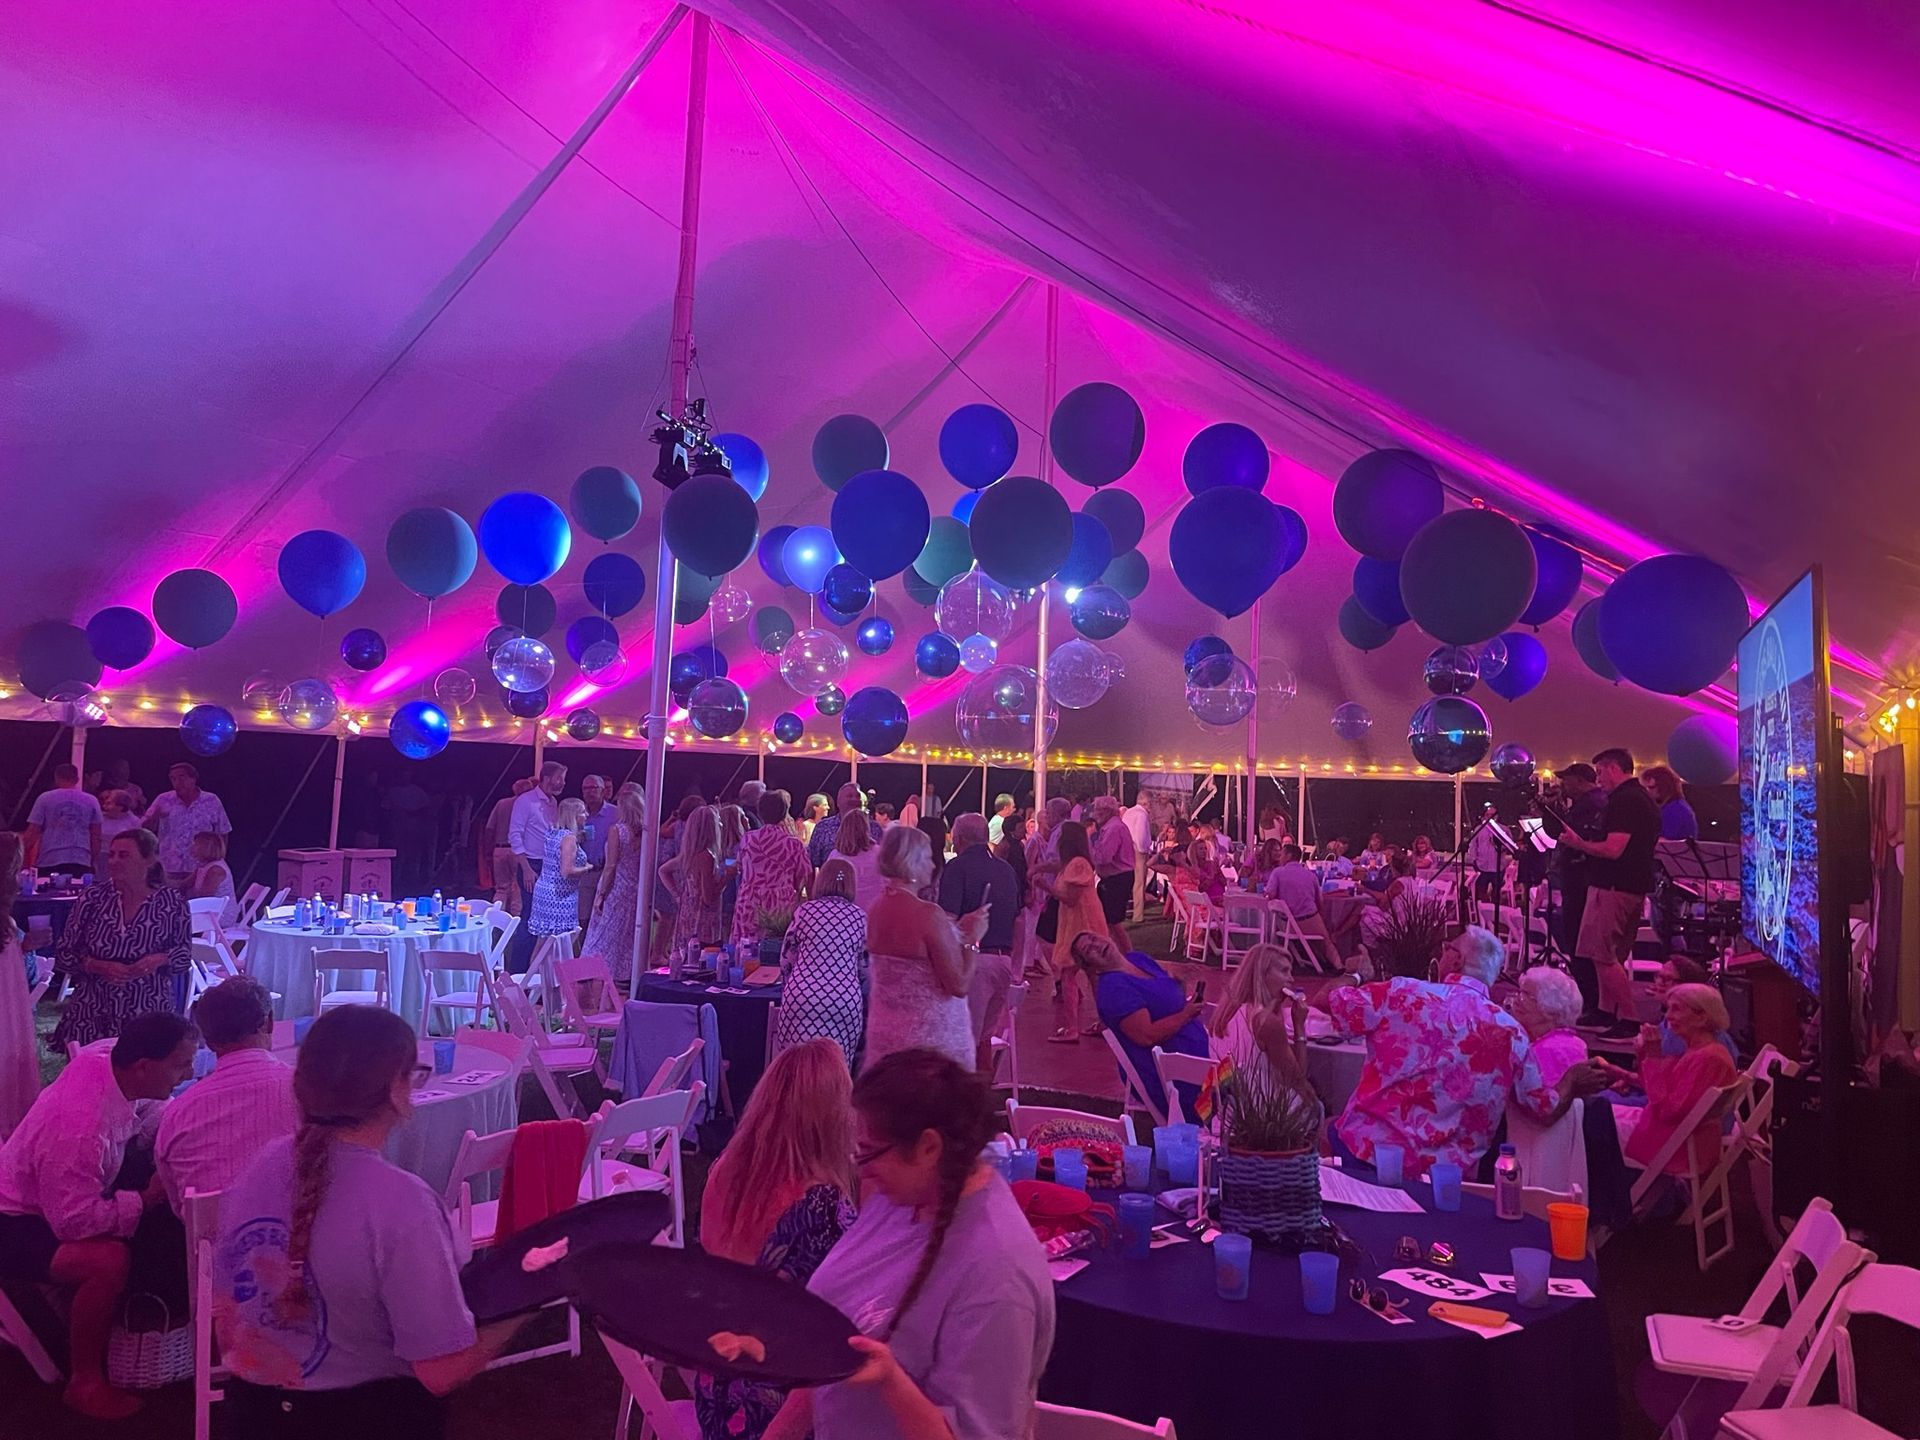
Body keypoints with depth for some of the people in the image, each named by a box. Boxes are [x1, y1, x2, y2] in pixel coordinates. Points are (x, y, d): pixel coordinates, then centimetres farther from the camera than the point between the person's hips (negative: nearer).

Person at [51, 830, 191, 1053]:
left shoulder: (172, 902, -3)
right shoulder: (92, 898, 1)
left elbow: (185, 952, 6)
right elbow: (63, 953, 5)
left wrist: (161, 959, -14)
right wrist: (99, 967, -11)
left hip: (149, 1012, -1)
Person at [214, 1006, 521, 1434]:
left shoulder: (261, 1166, -8)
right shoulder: (400, 1203, -27)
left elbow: (225, 1308, 6)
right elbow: (443, 1371, -22)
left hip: (250, 1411, 6)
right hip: (364, 1417, -5)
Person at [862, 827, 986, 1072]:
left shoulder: (875, 910, 2)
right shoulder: (929, 914, -21)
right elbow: (960, 985, -19)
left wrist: (957, 930, 16)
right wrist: (972, 939, -7)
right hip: (933, 1038, -7)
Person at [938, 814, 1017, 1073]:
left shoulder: (957, 867, -6)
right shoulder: (1006, 868, 16)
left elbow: (948, 918, -16)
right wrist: (1015, 964, 23)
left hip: (972, 959, -7)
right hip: (1004, 959, 7)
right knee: (984, 1034, 18)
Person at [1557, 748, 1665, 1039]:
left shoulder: (1624, 800, -16)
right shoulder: (1644, 799, 17)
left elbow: (1613, 849, -25)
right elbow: (1652, 846, 27)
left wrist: (1578, 843, -10)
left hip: (1613, 887, -11)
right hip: (1635, 887, 11)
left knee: (1603, 955, -9)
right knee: (1611, 956, 16)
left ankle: (1629, 1022, -8)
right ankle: (1606, 1013, 22)